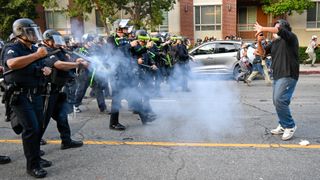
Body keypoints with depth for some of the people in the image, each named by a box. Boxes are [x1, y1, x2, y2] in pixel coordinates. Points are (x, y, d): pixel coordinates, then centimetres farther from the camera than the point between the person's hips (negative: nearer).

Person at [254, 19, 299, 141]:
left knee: (280, 100, -18)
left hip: (288, 76, -8)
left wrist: (263, 29, -19)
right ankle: (283, 126, 23)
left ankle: (290, 126, -3)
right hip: (277, 76, 8)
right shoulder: (274, 43, 17)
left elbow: (279, 30, -24)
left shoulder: (291, 37, -5)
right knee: (277, 101, 10)